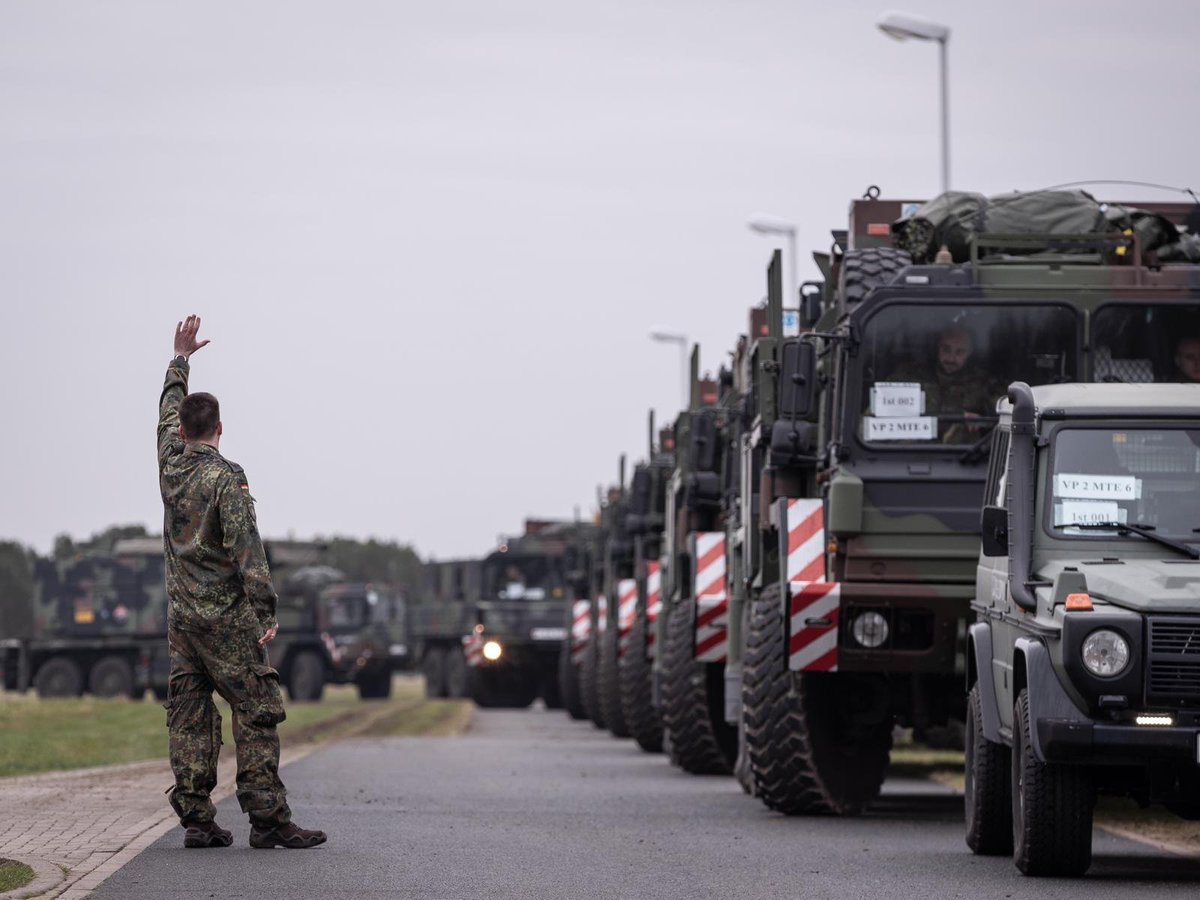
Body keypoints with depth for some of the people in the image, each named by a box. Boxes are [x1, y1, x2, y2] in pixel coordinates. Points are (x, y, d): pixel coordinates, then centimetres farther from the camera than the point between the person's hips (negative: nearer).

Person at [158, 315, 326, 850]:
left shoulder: (171, 465, 7)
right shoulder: (226, 477, -12)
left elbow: (169, 411, 27)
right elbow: (245, 546, -19)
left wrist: (181, 359, 40)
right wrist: (265, 609, -22)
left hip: (181, 615, 7)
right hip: (225, 616, -7)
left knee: (190, 719, 6)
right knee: (257, 712, -6)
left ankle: (195, 820, 3)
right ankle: (267, 820, -13)